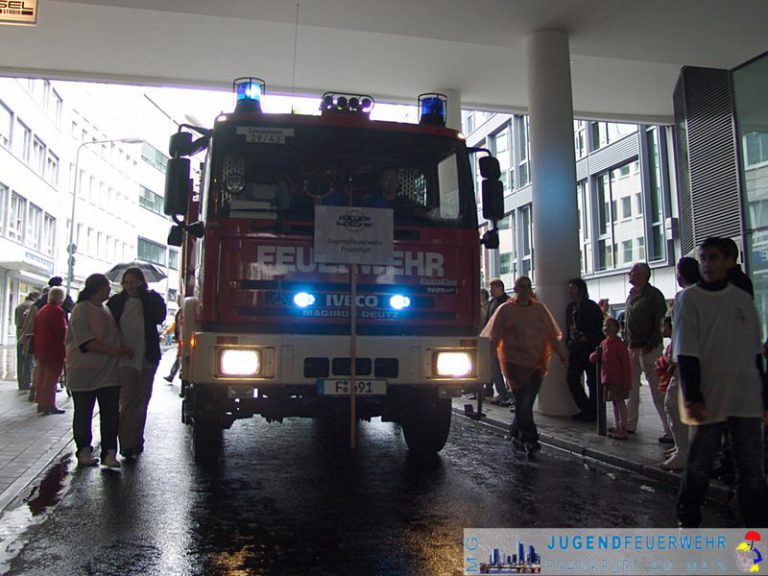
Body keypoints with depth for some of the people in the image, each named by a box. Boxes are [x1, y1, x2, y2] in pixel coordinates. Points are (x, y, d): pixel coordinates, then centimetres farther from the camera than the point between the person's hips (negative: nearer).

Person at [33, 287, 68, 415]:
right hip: (55, 350, -9)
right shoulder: (58, 311, -16)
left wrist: (37, 349, 20)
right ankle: (49, 405, -1)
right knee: (52, 378, -4)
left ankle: (41, 403, 22)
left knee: (42, 376, 14)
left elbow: (36, 330, 16)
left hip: (41, 349, 9)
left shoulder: (41, 310, 12)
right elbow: (62, 331, -21)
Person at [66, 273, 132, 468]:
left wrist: (122, 349, 8)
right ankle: (84, 450, 20)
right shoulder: (81, 310, -9)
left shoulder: (106, 309, 13)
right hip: (84, 372, -6)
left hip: (109, 372, 6)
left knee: (111, 414, 0)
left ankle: (109, 452, 3)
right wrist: (114, 350, -24)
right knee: (83, 414, 8)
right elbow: (85, 341, -19)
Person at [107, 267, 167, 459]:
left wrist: (143, 294, -16)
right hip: (125, 358, -1)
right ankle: (127, 444, -6)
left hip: (147, 358, 1)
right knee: (127, 401, -7)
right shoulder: (116, 301, 1)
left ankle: (137, 441, 24)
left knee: (141, 400, 12)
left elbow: (159, 316, -18)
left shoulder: (152, 299, -1)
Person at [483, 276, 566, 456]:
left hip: (537, 363, 4)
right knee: (523, 402, -6)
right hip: (516, 362, -4)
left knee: (526, 402, 10)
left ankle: (516, 433, 28)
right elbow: (494, 337, -3)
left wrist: (560, 353, 3)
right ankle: (530, 440, 2)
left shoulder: (540, 309, 11)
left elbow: (551, 334, 12)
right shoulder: (506, 310, -1)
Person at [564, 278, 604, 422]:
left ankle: (593, 411, 10)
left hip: (590, 348, -7)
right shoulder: (570, 307, 13)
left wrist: (588, 340, -14)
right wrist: (569, 341, 5)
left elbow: (600, 328, -9)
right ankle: (586, 408, 14)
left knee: (592, 380, 0)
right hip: (575, 349, 7)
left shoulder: (591, 306, -6)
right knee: (571, 378, 4)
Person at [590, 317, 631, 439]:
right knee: (615, 402, 15)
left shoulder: (619, 344, -13)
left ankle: (623, 429, 3)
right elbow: (593, 358, 16)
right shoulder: (603, 343, 10)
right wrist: (595, 354, -8)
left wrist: (626, 382, -16)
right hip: (607, 378, 8)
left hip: (618, 379, -8)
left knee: (620, 402, -2)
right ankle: (617, 427, 24)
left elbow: (625, 365, -14)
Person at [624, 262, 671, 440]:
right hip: (632, 348, 8)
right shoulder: (631, 295, 15)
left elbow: (660, 323, -14)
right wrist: (627, 343, 11)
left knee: (657, 390, -6)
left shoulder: (653, 294, -9)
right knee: (631, 388, 13)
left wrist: (648, 346, -20)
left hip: (647, 349, -8)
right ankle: (629, 424, 22)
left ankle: (670, 430, -1)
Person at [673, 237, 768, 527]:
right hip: (709, 398, -3)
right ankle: (688, 521, 20)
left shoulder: (743, 299, 10)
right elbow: (686, 353, -6)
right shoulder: (689, 298, -1)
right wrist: (692, 398, -12)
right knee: (700, 465, 5)